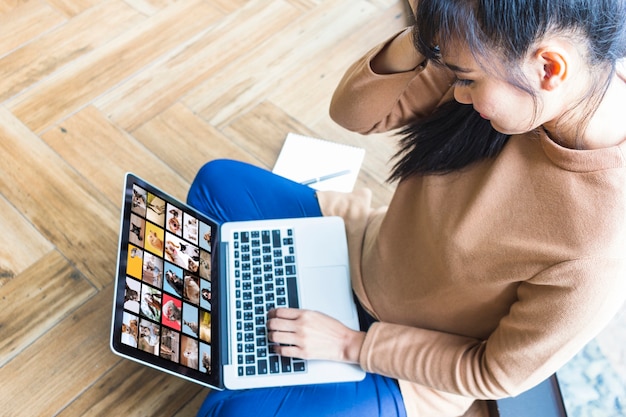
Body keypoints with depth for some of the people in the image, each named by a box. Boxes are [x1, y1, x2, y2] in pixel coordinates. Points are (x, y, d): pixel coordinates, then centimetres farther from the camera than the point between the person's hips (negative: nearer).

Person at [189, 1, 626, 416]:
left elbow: (496, 372, -21)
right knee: (217, 181, 3)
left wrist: (351, 345, -17)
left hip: (412, 368, -5)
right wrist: (426, 38, -32)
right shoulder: (514, 55, -21)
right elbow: (352, 110, -14)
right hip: (364, 251, 6)